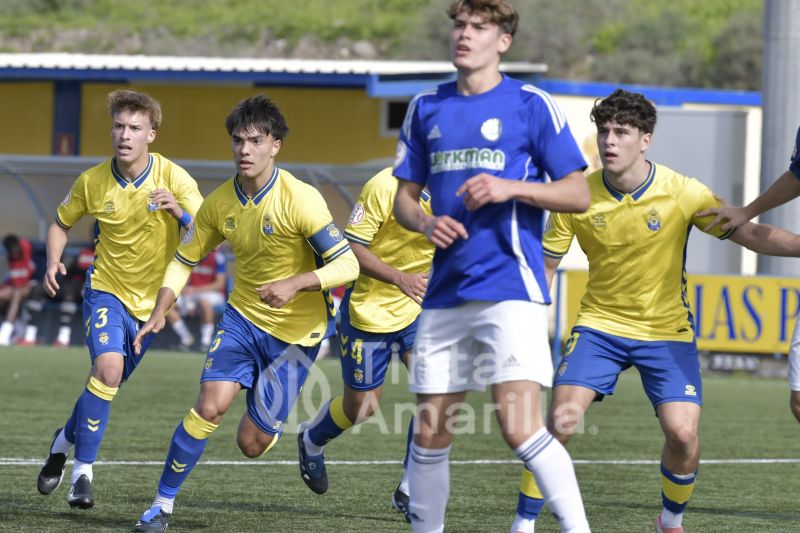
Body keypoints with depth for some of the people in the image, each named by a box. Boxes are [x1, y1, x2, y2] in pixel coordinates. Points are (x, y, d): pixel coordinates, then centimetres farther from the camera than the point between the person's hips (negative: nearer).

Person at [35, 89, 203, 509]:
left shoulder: (173, 178, -14)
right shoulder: (92, 182, -9)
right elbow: (61, 223, 9)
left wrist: (178, 210, -36)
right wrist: (53, 263, -9)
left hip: (152, 299, 1)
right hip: (107, 289, -1)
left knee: (109, 382, 11)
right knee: (108, 368, -25)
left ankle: (65, 440, 41)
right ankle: (82, 471, -17)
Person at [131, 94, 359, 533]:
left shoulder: (300, 200, -20)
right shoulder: (219, 203, -4)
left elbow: (347, 265, -21)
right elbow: (185, 259, 9)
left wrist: (294, 283, -35)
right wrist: (159, 312, -3)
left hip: (296, 331, -3)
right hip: (243, 316, 4)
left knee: (251, 444, -3)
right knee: (209, 405, -18)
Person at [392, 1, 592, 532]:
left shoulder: (530, 105, -1)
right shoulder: (427, 109, 13)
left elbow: (579, 194, -2)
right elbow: (404, 197, 18)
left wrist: (510, 188, -16)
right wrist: (426, 223, -5)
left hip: (510, 287, -5)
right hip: (446, 292, 5)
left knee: (521, 428, -18)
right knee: (430, 434, 7)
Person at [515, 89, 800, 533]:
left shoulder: (683, 193, -13)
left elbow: (749, 235, -10)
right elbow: (546, 264, 0)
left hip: (667, 330, 0)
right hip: (600, 324, 1)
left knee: (683, 434, -15)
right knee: (559, 421, -18)